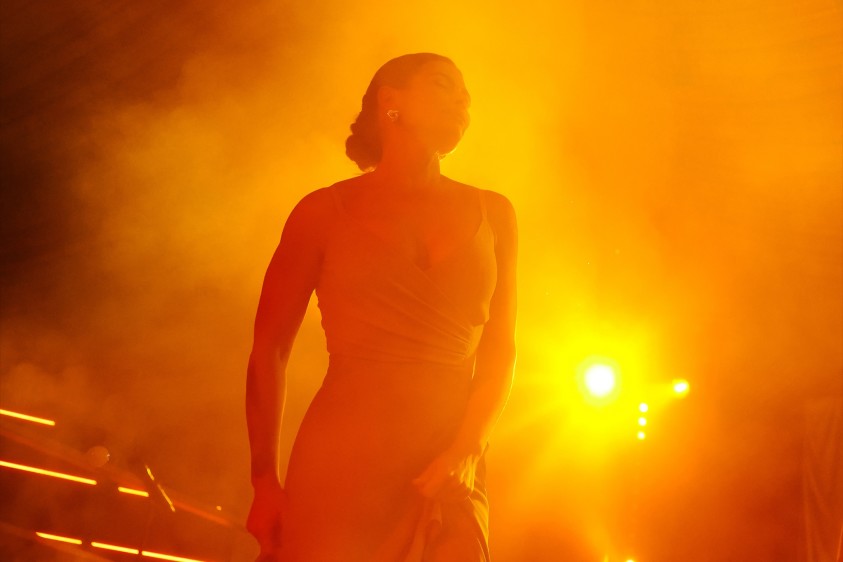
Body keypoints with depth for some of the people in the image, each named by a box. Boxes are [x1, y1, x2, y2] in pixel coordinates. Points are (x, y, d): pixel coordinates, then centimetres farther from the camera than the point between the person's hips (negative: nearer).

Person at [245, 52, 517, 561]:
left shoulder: (493, 214, 13)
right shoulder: (327, 211, 5)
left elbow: (500, 350, 8)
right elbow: (269, 351, 5)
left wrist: (464, 453, -8)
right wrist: (265, 481, -3)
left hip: (448, 476, 2)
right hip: (340, 462, -2)